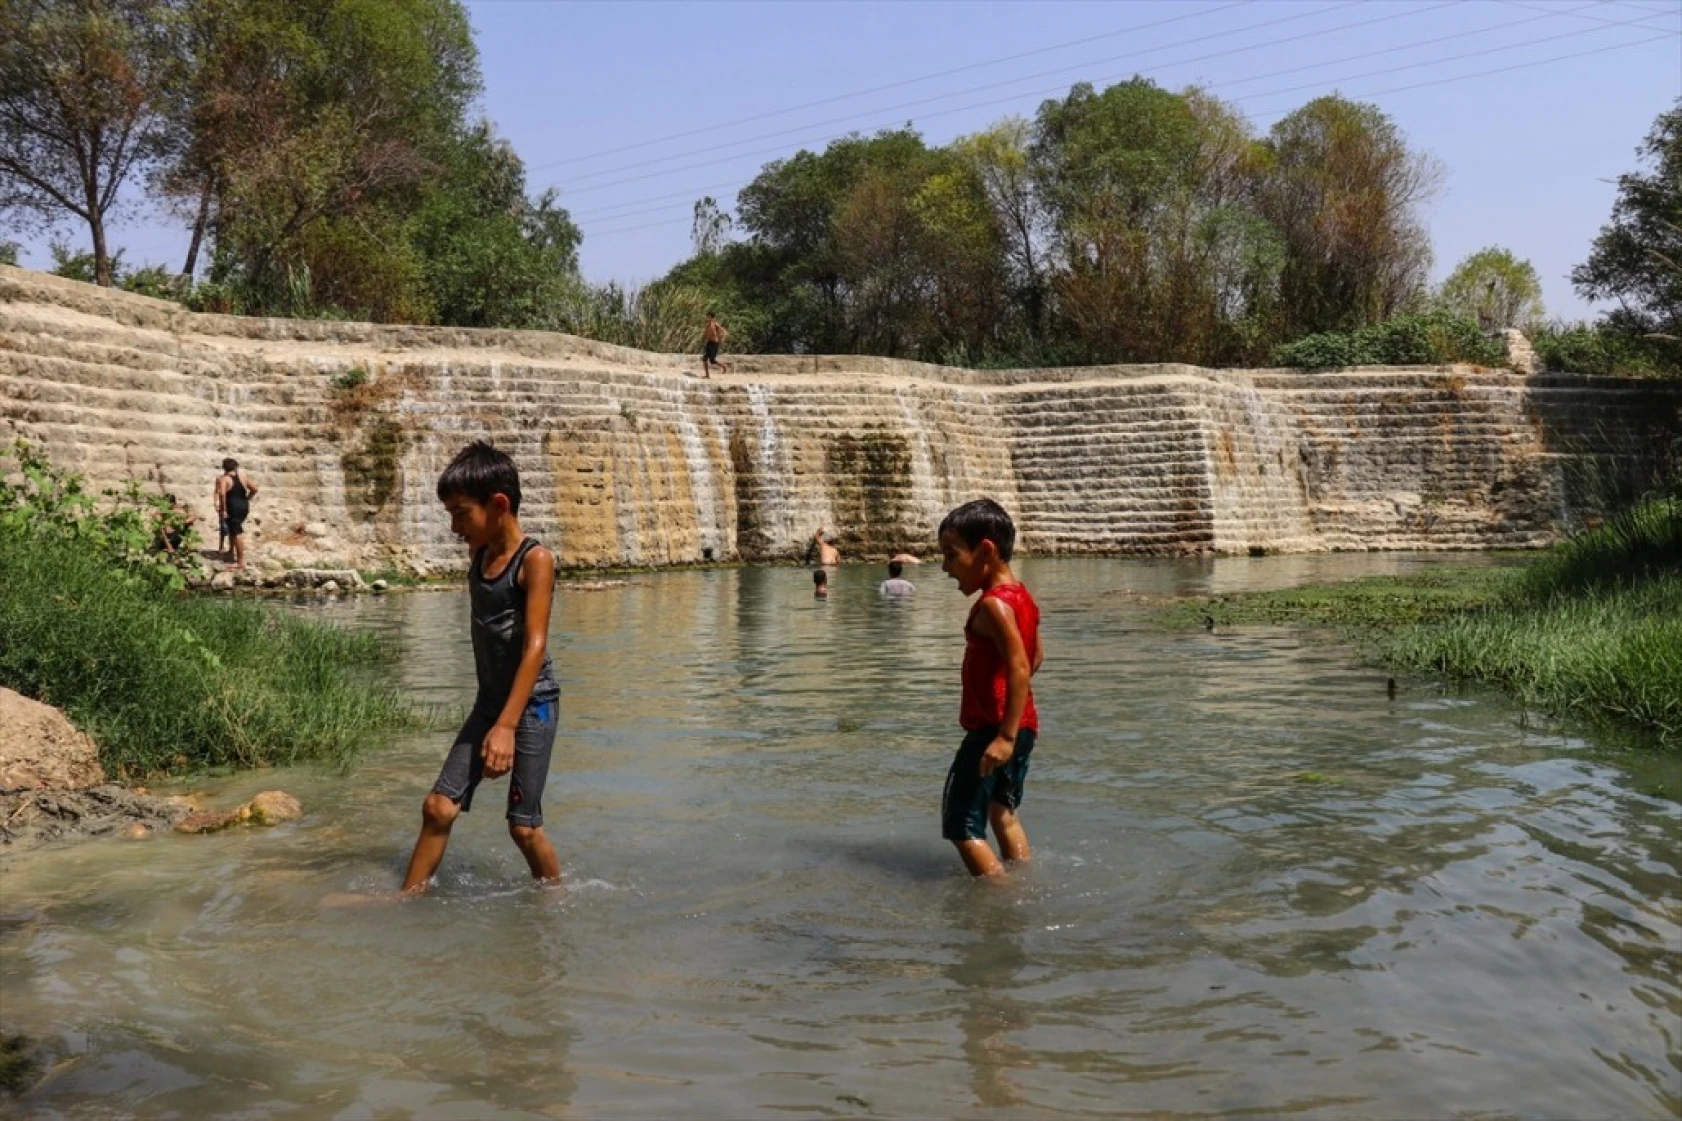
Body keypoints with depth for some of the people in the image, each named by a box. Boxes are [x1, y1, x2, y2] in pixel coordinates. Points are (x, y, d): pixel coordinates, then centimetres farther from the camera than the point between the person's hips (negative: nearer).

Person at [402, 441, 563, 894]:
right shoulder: (480, 555, 6)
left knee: (523, 825, -1)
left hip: (532, 705, -7)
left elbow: (535, 645, -22)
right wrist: (494, 715, 19)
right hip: (489, 702, 7)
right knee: (439, 806, 3)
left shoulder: (534, 560, -16)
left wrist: (507, 725, -28)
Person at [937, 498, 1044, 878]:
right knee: (1003, 814, 22)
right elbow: (1036, 657, 19)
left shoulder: (993, 604, -19)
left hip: (992, 729, -10)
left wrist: (1005, 736, -29)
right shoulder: (1022, 596, 9)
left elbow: (1019, 669, -27)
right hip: (1024, 724, 10)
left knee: (961, 825, -3)